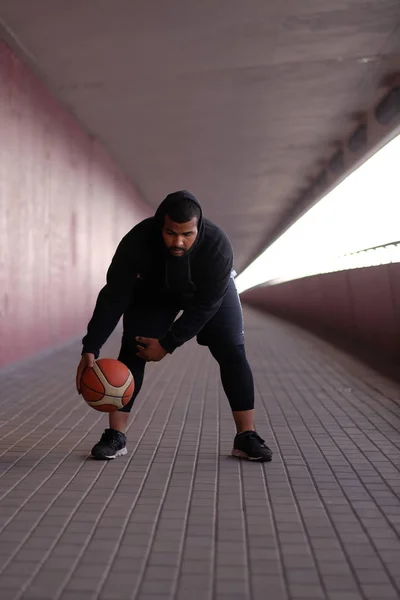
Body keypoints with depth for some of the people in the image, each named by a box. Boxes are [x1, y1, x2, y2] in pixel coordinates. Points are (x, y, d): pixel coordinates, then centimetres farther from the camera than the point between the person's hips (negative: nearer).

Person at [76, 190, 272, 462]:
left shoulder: (218, 245, -39)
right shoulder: (138, 241, -37)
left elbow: (204, 306, -31)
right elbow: (114, 296, -32)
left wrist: (168, 344, -31)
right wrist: (91, 348, -37)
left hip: (211, 292, 0)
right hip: (154, 291, 1)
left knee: (233, 353, -12)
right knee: (131, 353, -13)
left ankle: (246, 436, -3)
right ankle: (115, 436, -4)